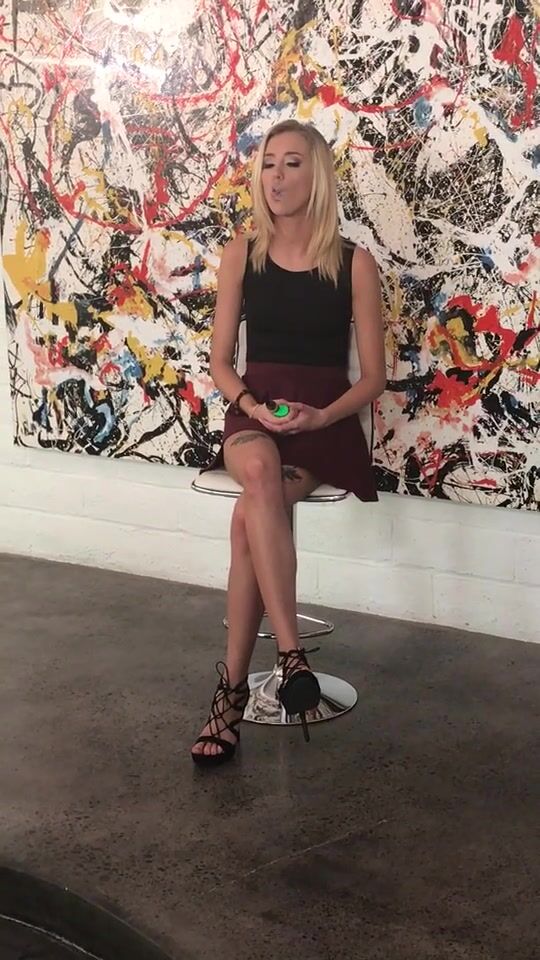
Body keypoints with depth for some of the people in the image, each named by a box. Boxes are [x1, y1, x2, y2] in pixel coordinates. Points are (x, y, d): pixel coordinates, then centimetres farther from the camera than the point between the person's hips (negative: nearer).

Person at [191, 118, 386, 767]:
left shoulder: (353, 264, 0)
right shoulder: (241, 255, 5)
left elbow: (373, 376, 2)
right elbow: (220, 362, 8)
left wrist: (321, 417, -15)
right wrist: (253, 407, -12)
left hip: (327, 423, -1)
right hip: (254, 415, 1)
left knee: (249, 517, -30)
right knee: (260, 474, -36)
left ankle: (233, 684, -22)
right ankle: (291, 653, -36)